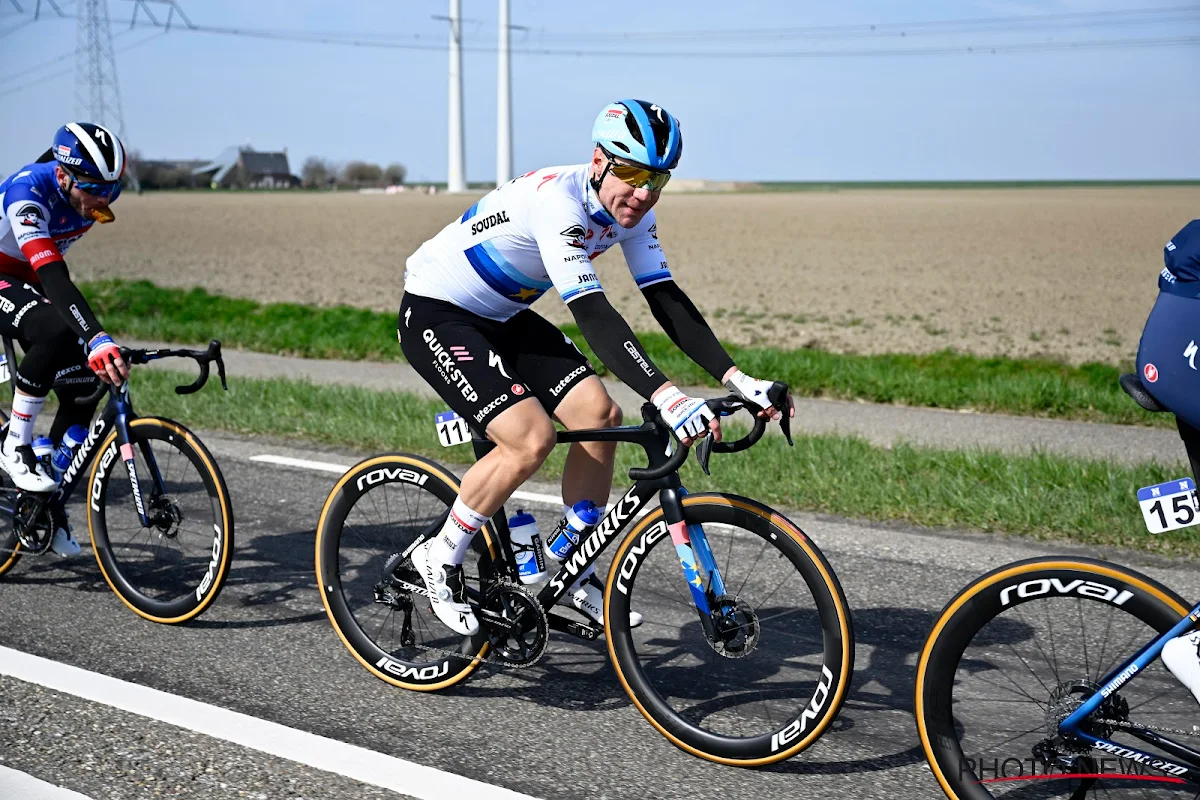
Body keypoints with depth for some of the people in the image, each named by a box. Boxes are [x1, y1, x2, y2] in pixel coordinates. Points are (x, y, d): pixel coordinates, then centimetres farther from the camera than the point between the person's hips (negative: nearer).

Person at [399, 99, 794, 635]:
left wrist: (736, 379, -20)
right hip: (434, 314, -8)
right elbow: (592, 313, -41)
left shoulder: (631, 212, -7)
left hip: (501, 318, 8)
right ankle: (440, 559, -2)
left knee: (600, 414, -6)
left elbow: (667, 300, -9)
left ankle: (575, 575, 8)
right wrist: (665, 397, -51)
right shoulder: (557, 201, -32)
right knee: (531, 438, -23)